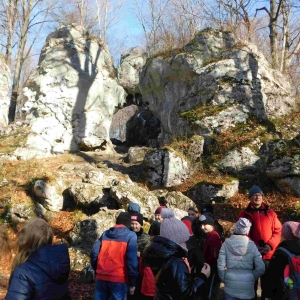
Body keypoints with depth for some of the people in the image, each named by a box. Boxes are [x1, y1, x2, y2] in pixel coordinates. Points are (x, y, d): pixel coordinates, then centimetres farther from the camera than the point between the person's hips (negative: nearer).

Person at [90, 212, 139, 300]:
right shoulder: (130, 236, -3)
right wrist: (132, 282, -7)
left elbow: (94, 253, 6)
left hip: (101, 277, 4)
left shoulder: (105, 234, 11)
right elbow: (132, 260, -11)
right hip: (119, 278, -4)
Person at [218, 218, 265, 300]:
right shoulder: (251, 245, -3)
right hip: (247, 285, 1)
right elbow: (260, 268, -6)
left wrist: (224, 279, 9)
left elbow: (220, 265, -7)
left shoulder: (227, 243, -4)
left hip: (231, 284, 0)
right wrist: (251, 278, 10)